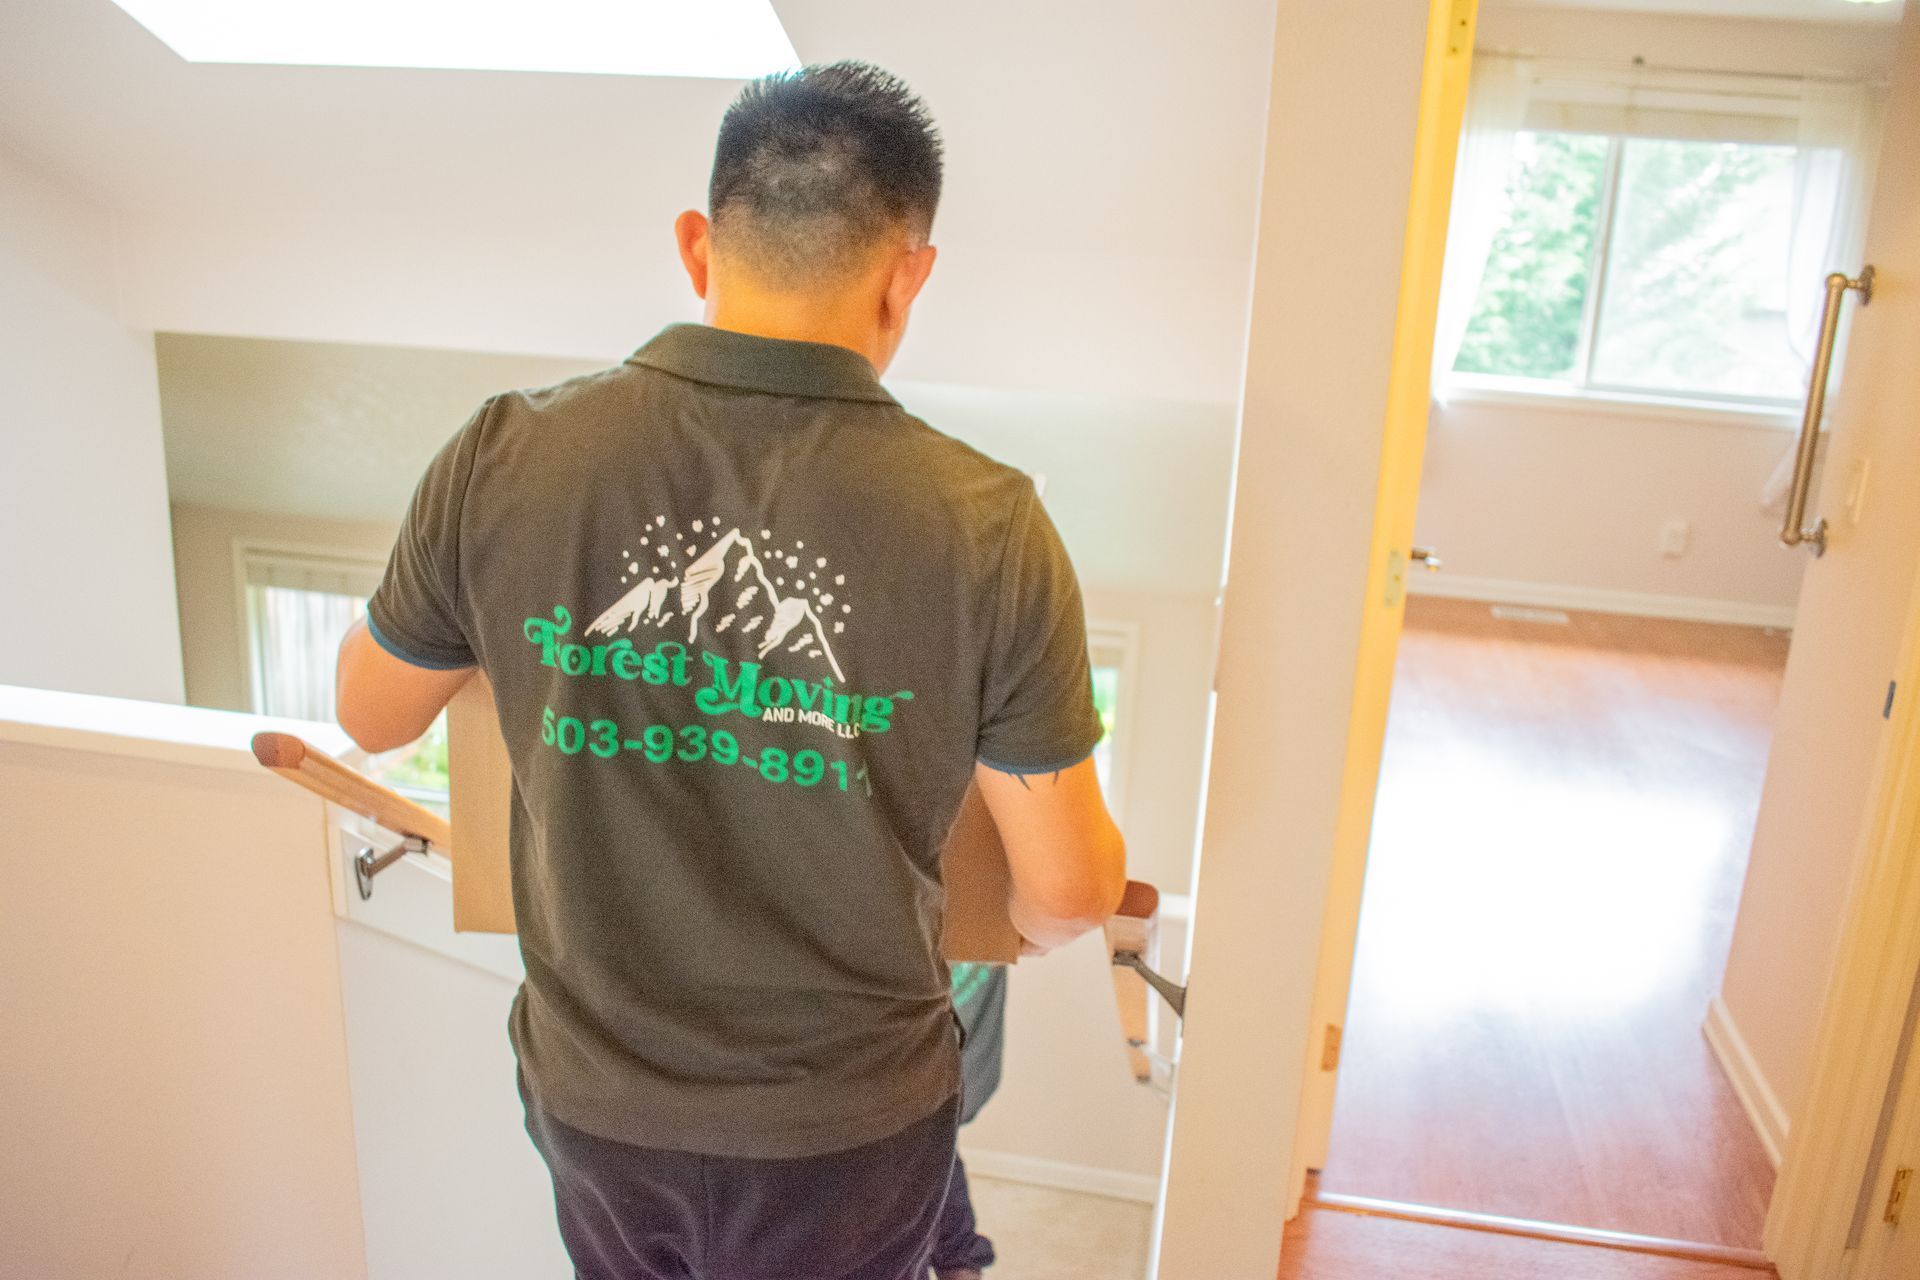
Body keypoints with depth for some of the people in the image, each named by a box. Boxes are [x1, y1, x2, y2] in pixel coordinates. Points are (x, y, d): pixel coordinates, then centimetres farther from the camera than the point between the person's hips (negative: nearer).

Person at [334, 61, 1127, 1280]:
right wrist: (1031, 914, 10)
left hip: (592, 1092, 3)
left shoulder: (504, 456, -18)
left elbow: (374, 715, 0)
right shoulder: (984, 527, -23)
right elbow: (1069, 894, -13)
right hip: (844, 1126, -2)